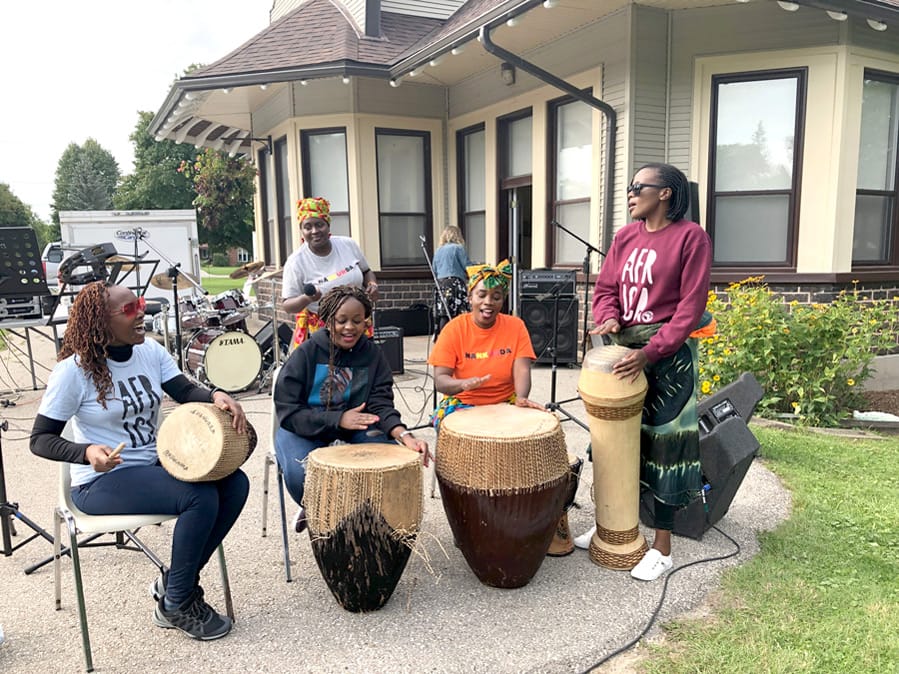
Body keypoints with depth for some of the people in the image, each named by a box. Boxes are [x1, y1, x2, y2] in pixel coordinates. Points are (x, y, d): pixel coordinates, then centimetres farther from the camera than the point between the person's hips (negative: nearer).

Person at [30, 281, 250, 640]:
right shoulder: (74, 371, -14)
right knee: (200, 497, -27)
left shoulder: (151, 351, 3)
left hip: (156, 463, 7)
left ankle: (174, 581, 4)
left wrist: (216, 396, -30)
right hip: (101, 481, -7)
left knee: (234, 483, -12)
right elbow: (41, 439, -11)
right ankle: (175, 606, -4)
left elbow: (185, 390, -7)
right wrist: (88, 452, -31)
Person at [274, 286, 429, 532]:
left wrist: (404, 435, -33)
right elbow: (288, 411, -15)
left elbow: (381, 404, -12)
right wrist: (338, 419, -28)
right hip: (303, 430, -2)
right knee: (301, 475, -33)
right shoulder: (306, 353, -11)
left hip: (355, 428, 3)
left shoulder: (373, 355, -3)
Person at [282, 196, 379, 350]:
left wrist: (372, 285, -8)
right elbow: (287, 305, -10)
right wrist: (306, 299, -29)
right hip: (319, 330, -3)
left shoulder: (348, 245, -3)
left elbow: (366, 272, 13)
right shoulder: (296, 262, -13)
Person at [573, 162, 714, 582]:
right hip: (624, 348, 6)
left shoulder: (690, 236, -9)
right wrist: (608, 318, -13)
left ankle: (662, 548, 13)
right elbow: (605, 288, 10)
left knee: (663, 442, 0)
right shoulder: (625, 236, 9)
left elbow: (690, 307, -13)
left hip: (668, 353, -6)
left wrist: (649, 353, -20)